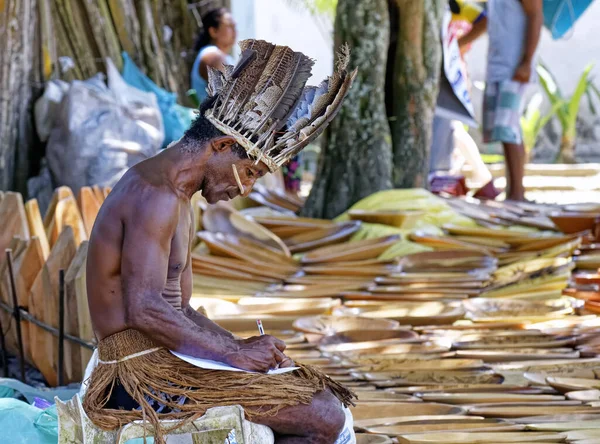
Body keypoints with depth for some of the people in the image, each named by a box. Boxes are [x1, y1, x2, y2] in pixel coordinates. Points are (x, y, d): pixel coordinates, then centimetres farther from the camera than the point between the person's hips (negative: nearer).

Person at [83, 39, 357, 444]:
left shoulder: (177, 198, 17)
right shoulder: (155, 195, -16)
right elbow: (144, 310, -25)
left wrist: (245, 349, 6)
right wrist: (236, 353, -18)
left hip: (160, 362, 11)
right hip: (141, 375, -11)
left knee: (326, 395, 12)